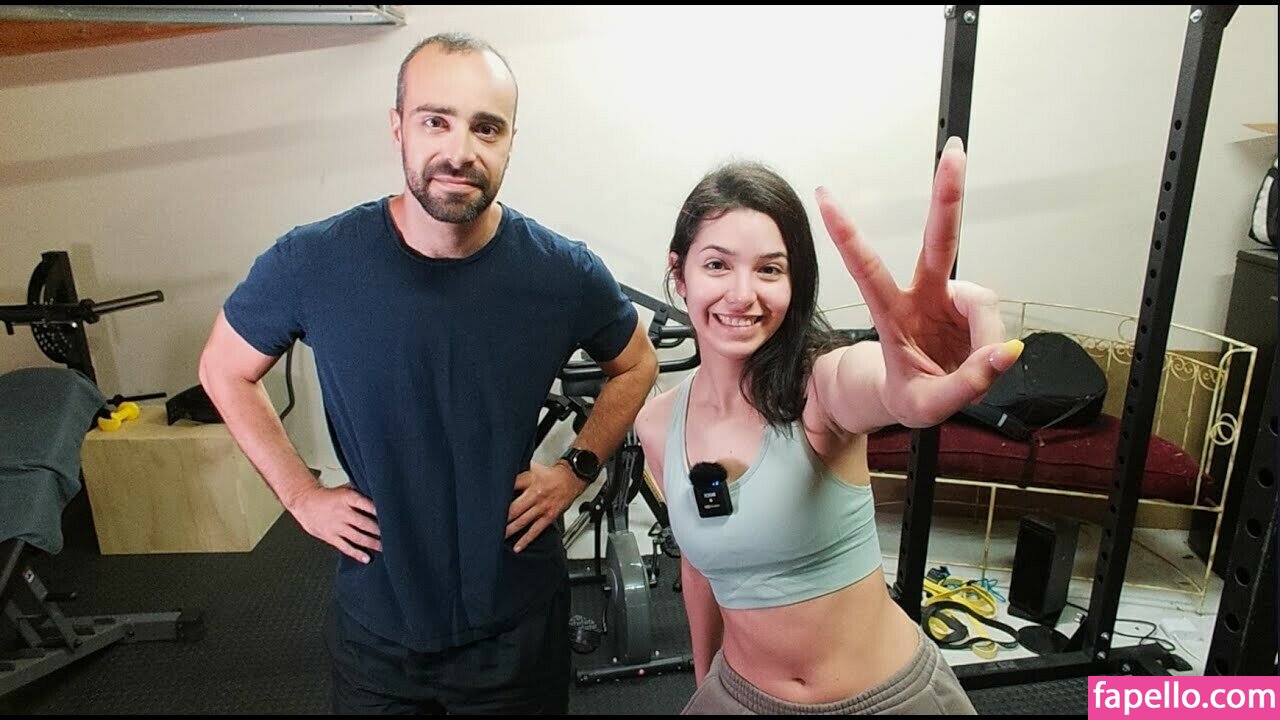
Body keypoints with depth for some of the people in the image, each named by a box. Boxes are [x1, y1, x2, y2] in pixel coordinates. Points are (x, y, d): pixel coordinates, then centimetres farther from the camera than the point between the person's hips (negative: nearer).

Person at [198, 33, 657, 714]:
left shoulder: (562, 272, -15)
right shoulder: (312, 262, -15)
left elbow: (636, 365, 4)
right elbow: (224, 370, 3)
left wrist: (577, 468, -6)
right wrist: (302, 495, -3)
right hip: (373, 625, 1)